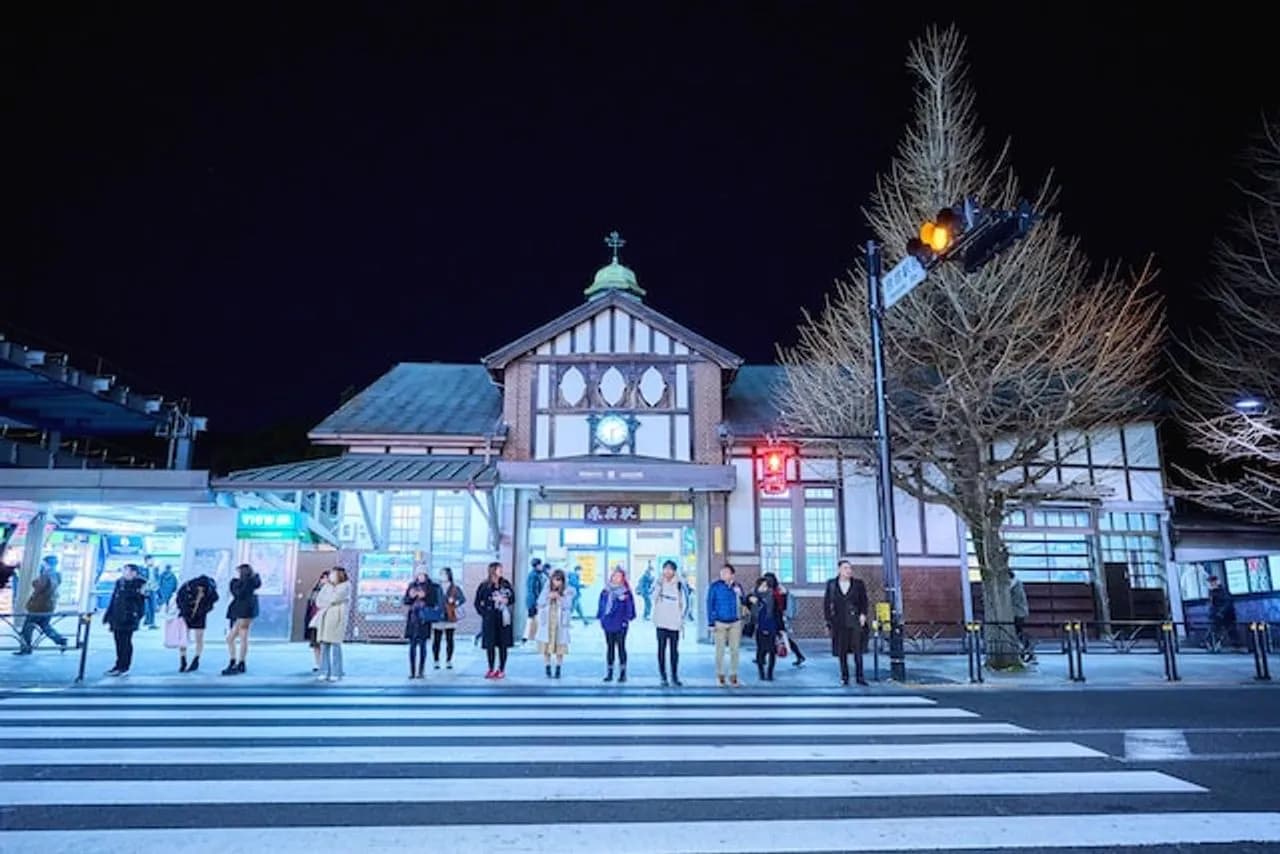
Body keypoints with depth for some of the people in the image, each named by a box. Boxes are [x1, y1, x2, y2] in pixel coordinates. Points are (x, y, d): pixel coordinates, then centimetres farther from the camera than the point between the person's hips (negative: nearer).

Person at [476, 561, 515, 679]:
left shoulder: (506, 584, 4)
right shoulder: (484, 586, -3)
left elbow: (512, 598, 9)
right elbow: (477, 602, 3)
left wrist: (506, 600, -10)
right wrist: (484, 613, -4)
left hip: (503, 618, 2)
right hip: (490, 619, -2)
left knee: (503, 645, 4)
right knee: (490, 645, 0)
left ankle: (501, 670, 13)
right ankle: (491, 669, 14)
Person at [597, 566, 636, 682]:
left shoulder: (626, 592, -4)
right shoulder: (606, 591, 6)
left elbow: (629, 606, -5)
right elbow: (601, 604, 11)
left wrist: (627, 619, -11)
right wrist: (600, 617, 6)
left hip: (620, 624, -4)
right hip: (608, 624, 4)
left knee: (621, 647, 1)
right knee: (610, 647, 10)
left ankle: (623, 673, 8)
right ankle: (610, 672, 17)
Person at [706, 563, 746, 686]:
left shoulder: (737, 586, 0)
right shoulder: (715, 586, -8)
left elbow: (742, 603, 2)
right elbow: (710, 604, -6)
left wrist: (738, 594, -17)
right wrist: (711, 623, -9)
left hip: (735, 622, 2)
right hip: (720, 622, -2)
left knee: (734, 649, 7)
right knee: (720, 650, 5)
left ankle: (733, 674, 18)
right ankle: (720, 675, 16)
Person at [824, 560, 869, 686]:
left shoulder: (858, 584, 4)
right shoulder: (831, 584, 4)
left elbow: (863, 601, 7)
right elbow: (826, 603, 7)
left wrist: (863, 614, -8)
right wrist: (828, 622, 5)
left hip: (854, 621, -1)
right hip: (838, 622, 1)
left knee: (857, 649, -4)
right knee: (841, 651, 4)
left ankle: (860, 676, 4)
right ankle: (844, 676, 14)